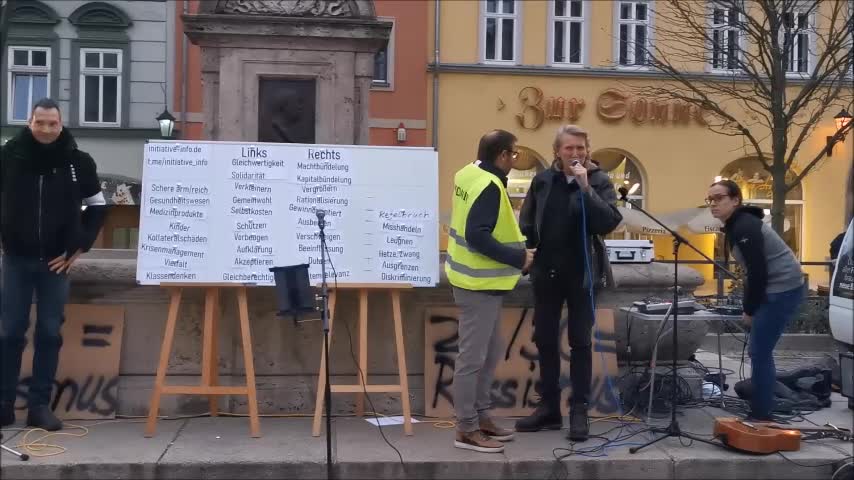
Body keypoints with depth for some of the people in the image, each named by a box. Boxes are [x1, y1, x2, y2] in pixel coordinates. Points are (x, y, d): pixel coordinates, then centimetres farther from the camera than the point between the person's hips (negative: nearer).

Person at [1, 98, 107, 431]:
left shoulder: (79, 161, -2)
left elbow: (97, 206, 9)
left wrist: (79, 246, 3)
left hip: (56, 261, 0)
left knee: (49, 333, 2)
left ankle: (40, 405, 9)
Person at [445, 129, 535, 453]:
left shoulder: (469, 174, 7)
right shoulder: (489, 187, -21)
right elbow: (478, 236, -27)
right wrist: (518, 257, -20)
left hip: (479, 279, 10)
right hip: (480, 282, -10)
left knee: (490, 352, 19)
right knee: (473, 357, -2)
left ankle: (481, 417, 29)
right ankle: (467, 430, 8)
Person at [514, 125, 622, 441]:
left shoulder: (599, 181, -4)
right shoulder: (543, 180, 4)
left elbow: (609, 222, -17)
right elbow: (526, 223, 9)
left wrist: (585, 187, -22)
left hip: (581, 274, -3)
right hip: (546, 272, 3)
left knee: (580, 342, 4)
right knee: (545, 340, 9)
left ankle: (579, 411, 12)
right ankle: (549, 407, 21)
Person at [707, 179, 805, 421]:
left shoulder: (744, 227, -18)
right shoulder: (736, 225, 14)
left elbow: (758, 271, -20)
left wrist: (749, 310, -10)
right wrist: (748, 307, 12)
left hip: (782, 289, -10)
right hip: (777, 289, 10)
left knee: (759, 352, -7)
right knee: (759, 351, 14)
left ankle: (761, 416, 0)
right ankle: (761, 409, 22)